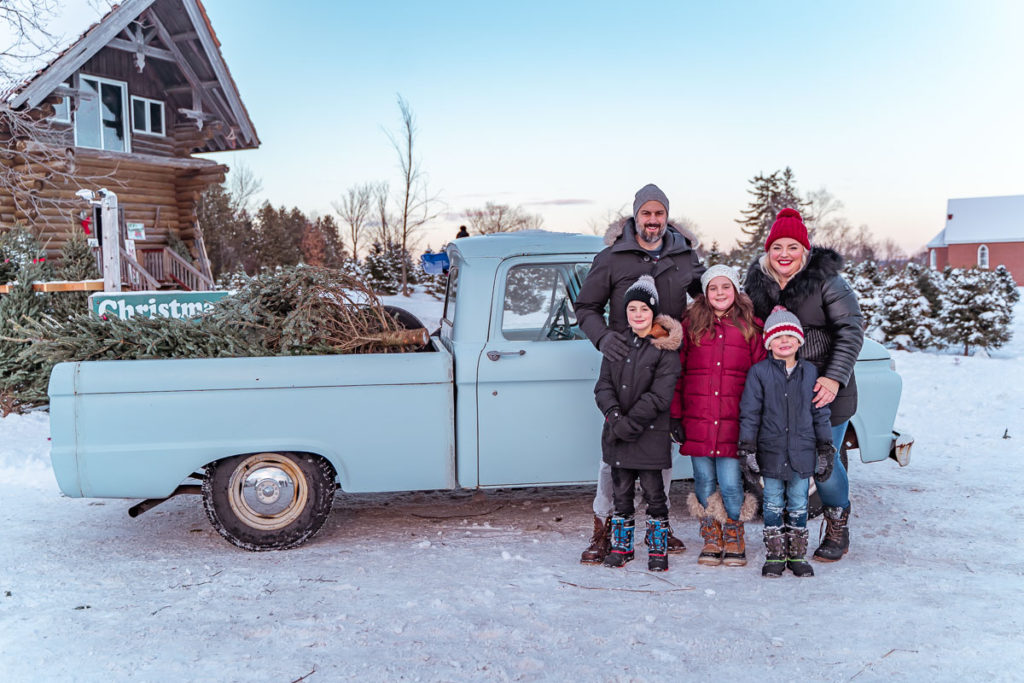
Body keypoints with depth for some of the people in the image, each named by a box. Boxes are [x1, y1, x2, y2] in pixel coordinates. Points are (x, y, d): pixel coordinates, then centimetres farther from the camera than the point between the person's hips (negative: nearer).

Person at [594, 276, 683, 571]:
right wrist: (614, 415, -14)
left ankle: (658, 548, 19)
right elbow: (603, 385, 4)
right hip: (617, 433, 4)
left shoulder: (665, 349, -6)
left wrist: (627, 425, -16)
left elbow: (659, 397, -13)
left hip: (650, 434, -4)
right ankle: (622, 546, 25)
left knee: (653, 491, 4)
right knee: (621, 491, 12)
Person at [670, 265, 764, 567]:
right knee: (704, 482, 9)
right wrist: (675, 415, 1)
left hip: (734, 422, -1)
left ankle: (734, 535, 20)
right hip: (697, 421, 1)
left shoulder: (751, 327, 6)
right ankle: (711, 536, 25)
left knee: (731, 483, -2)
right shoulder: (690, 325, 6)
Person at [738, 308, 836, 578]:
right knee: (773, 504, 7)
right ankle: (775, 556, 17)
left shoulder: (810, 372, 4)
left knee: (798, 504, 10)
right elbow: (749, 413, -3)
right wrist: (747, 448, -7)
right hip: (771, 452, -1)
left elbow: (820, 413, 8)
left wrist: (825, 450, 8)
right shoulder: (759, 372, -3)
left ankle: (797, 556, 21)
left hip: (802, 452, 2)